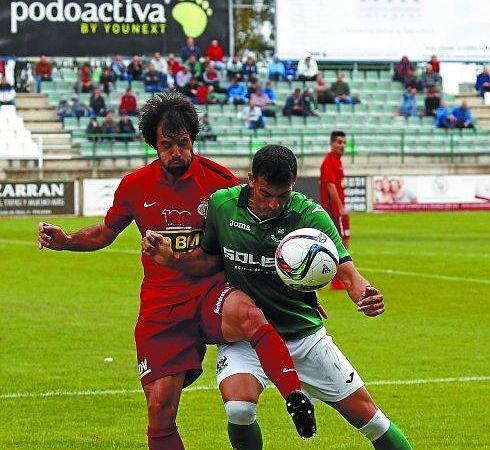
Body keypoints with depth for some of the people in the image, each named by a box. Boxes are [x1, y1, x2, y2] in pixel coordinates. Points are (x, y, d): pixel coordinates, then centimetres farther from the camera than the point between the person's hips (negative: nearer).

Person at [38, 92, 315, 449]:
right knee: (160, 408, -5)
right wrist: (65, 241, 3)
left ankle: (297, 400, -42)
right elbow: (106, 233, 23)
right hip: (161, 306, 2)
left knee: (246, 312, -39)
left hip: (211, 293, -2)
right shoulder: (135, 186, 5)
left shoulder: (219, 180, -2)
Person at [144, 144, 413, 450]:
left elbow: (346, 270, -21)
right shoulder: (221, 204, -9)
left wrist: (363, 293, -43)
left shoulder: (311, 216, -14)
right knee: (239, 407, -29)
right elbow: (208, 260, 5)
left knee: (365, 414, 2)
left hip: (304, 333, 0)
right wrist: (171, 259, -14)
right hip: (244, 337, 0)